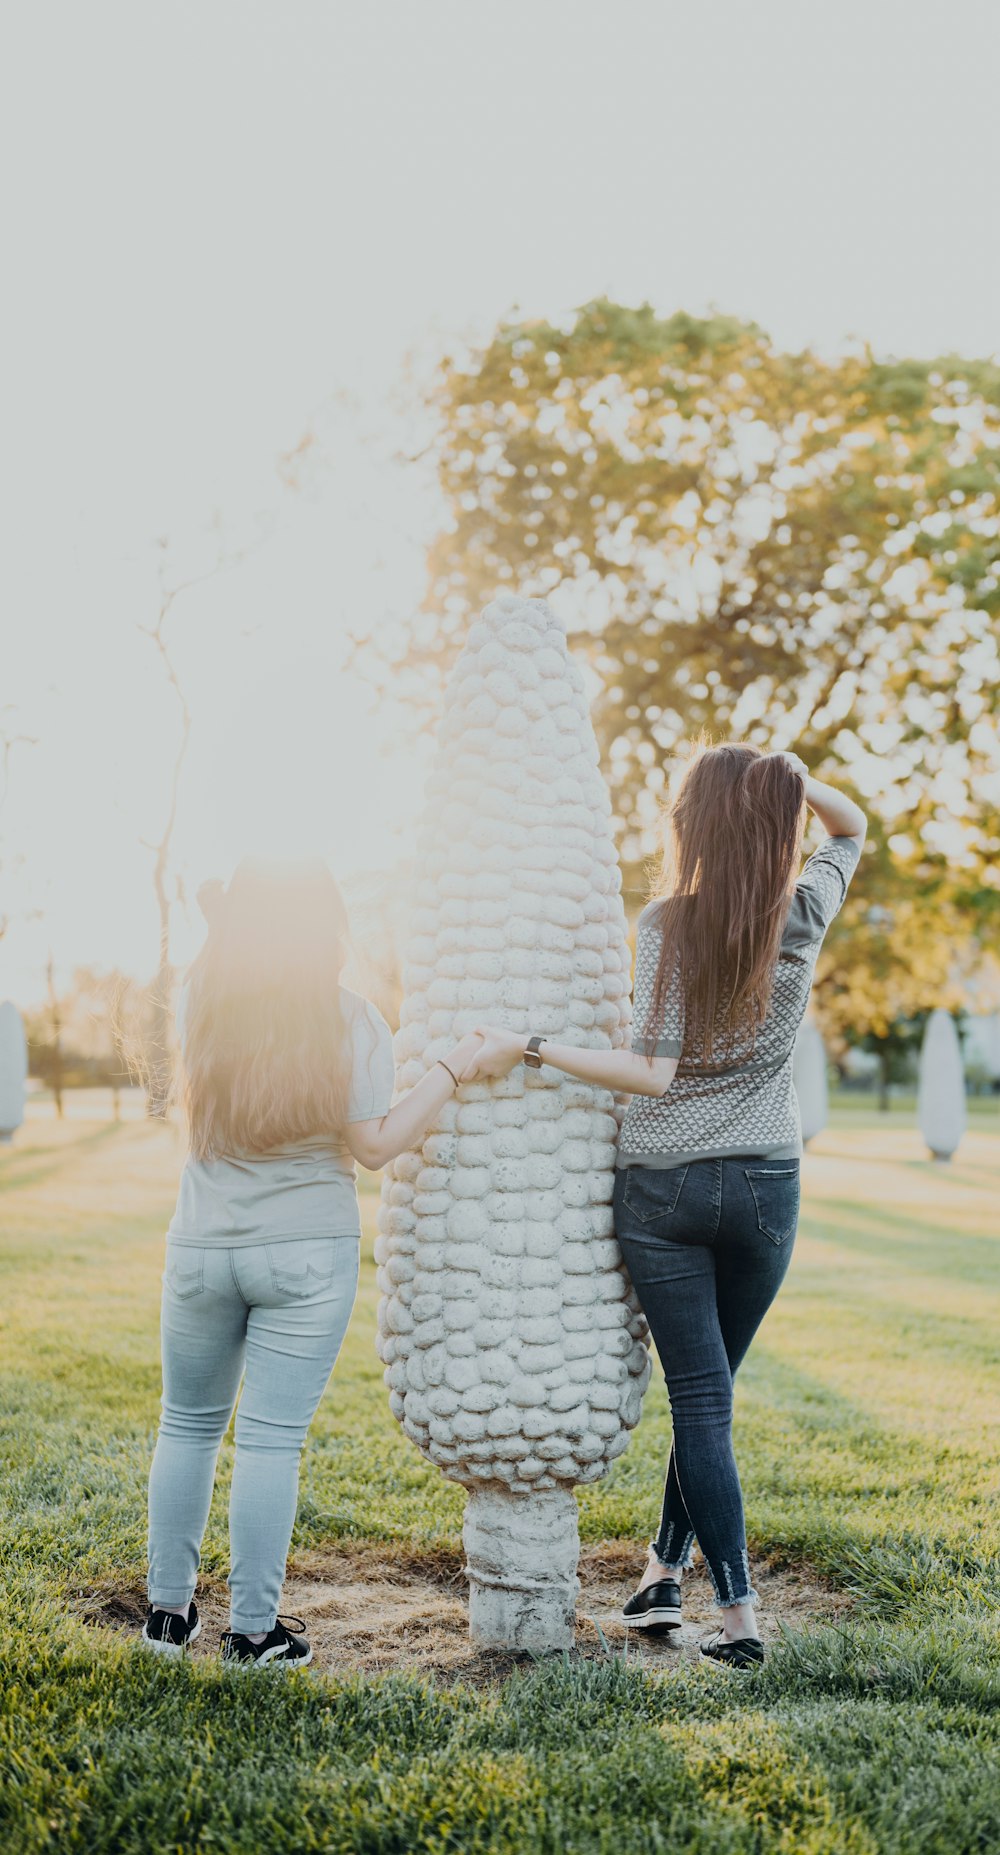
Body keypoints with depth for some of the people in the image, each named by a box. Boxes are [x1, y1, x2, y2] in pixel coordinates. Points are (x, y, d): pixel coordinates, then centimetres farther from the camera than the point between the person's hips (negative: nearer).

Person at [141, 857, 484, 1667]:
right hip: (307, 1254, -2)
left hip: (202, 1250, 3)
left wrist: (222, 911, 19)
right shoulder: (350, 1018, -11)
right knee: (271, 1439, 2)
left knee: (189, 1425, 17)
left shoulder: (202, 1001, -4)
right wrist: (456, 1065, -6)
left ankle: (169, 1607, 24)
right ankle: (255, 1627, 10)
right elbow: (376, 1144, -11)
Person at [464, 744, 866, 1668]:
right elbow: (853, 829, 18)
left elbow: (655, 1072, -17)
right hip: (765, 1187, 2)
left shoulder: (665, 925, -11)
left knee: (701, 1398, 2)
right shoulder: (803, 918, -2)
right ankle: (665, 1571, 26)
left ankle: (739, 1612, 1)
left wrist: (531, 1048, -15)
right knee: (709, 1389, 17)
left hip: (661, 1188, -2)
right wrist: (795, 781, 0)